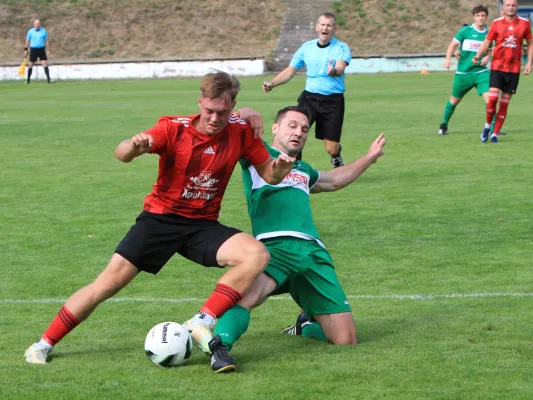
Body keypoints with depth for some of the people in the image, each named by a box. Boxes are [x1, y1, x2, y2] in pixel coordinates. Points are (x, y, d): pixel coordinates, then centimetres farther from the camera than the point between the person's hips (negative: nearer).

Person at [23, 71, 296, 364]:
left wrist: (278, 170, -22)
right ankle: (45, 343, 8)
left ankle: (200, 323, -21)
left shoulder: (240, 132, -7)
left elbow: (267, 174, 3)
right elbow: (121, 155, -28)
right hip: (160, 218, -2)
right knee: (110, 282, -8)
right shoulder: (174, 128, -15)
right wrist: (134, 146, -52)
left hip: (203, 225, 2)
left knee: (257, 255, -23)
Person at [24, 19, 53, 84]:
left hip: (41, 49, 0)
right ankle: (28, 80, 15)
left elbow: (46, 41, 7)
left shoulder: (43, 31, 2)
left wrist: (48, 50, 2)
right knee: (31, 64, 4)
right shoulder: (30, 31, 0)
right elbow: (27, 41, 5)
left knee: (45, 64, -8)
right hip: (33, 49, 0)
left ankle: (48, 79, -9)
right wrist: (25, 49, 1)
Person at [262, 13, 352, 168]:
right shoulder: (307, 47, 6)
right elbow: (290, 71, 11)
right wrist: (272, 83, -5)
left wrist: (334, 71, -50)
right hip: (309, 97, 2)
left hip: (333, 101, -2)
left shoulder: (342, 48, -5)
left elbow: (340, 68, -26)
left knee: (331, 149, -1)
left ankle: (336, 158, 36)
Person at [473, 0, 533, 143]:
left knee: (505, 102, 2)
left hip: (514, 68, 1)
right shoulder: (497, 23, 0)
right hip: (497, 66, -1)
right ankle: (487, 126, 8)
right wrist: (477, 55, -13)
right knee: (493, 97, -15)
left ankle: (495, 134, 11)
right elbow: (487, 42, 3)